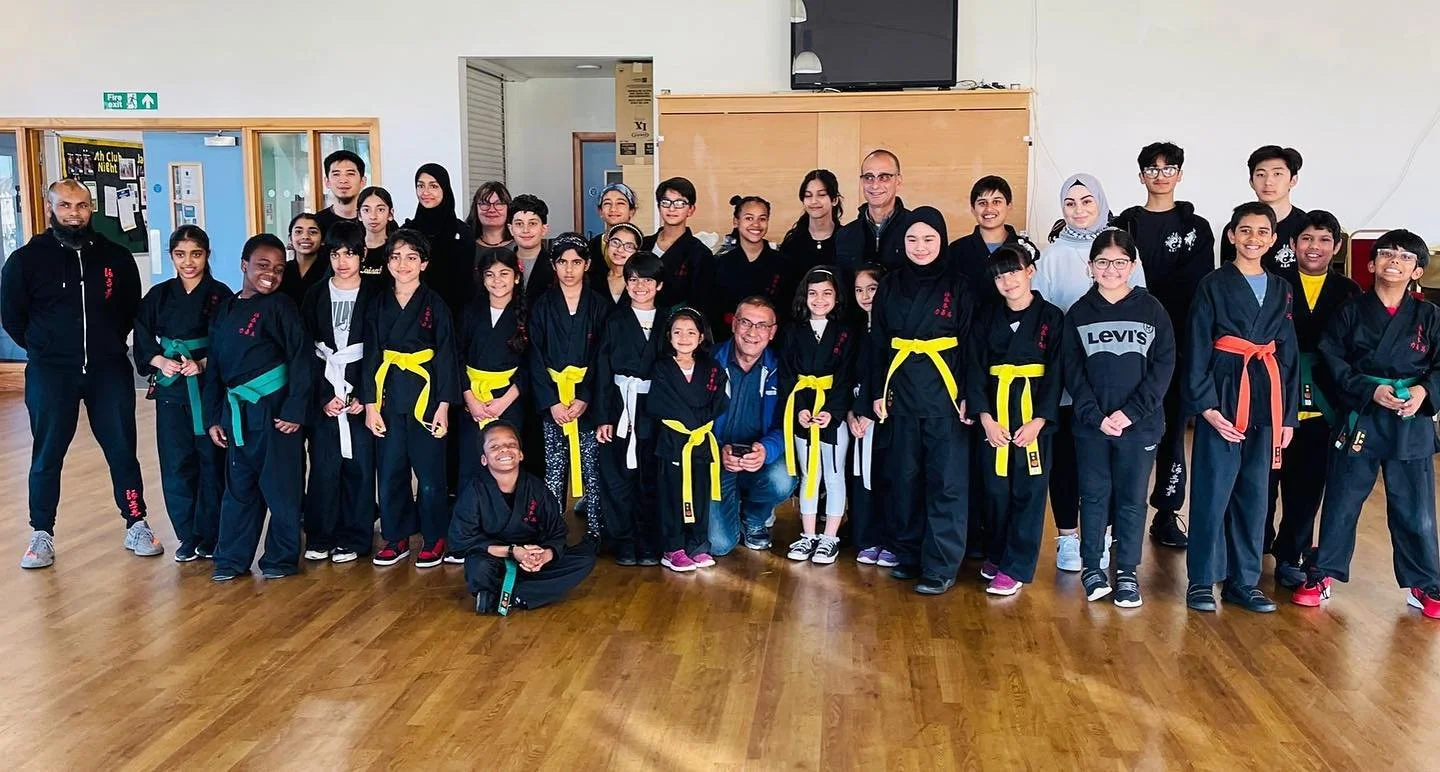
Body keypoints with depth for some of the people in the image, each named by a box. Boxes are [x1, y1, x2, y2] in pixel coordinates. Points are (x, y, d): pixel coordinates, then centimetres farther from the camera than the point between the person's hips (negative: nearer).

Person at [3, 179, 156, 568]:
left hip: (109, 370, 1)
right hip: (50, 373, -1)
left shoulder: (116, 256, 1)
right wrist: (44, 350, 8)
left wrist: (108, 344, 11)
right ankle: (41, 535, 19)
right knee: (47, 456, 7)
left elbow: (132, 307, 13)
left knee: (122, 450, 7)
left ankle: (136, 526, 18)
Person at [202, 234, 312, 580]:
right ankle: (232, 558, 23)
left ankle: (282, 558, 16)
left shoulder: (280, 307, -6)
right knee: (238, 486, 13)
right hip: (237, 412, 6)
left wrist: (294, 411, -16)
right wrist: (213, 418, 12)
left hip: (274, 410, -6)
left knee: (280, 487, 3)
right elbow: (214, 367, 15)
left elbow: (300, 360, -10)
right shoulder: (224, 310, 11)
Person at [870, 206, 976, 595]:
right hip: (902, 395, 3)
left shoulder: (958, 286, -1)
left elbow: (970, 344, -2)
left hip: (945, 394, -3)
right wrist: (878, 392, 5)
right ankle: (907, 554, 23)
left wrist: (968, 397, -8)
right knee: (903, 476, 9)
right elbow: (878, 343, 11)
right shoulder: (891, 285, 7)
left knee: (946, 480, -2)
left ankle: (941, 566, 6)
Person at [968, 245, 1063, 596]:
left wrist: (1038, 421, -13)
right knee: (995, 488, 9)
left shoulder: (1051, 317, -2)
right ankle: (995, 555, 27)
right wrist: (985, 418, -9)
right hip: (994, 414, 3)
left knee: (1028, 491, 1)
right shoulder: (987, 316, 5)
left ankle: (1016, 567, 8)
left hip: (1034, 414, -2)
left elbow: (1055, 373, -5)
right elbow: (975, 369, 1)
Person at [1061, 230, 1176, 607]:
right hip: (1091, 424, 1)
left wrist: (1130, 412, -12)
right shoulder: (1079, 313, 3)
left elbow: (1163, 368, -3)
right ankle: (1092, 567, 20)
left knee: (1132, 500, 8)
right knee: (1094, 496, 7)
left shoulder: (1152, 310, 1)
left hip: (1139, 424, 0)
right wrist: (1096, 416, -11)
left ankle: (1127, 572, 19)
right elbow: (1072, 371, 0)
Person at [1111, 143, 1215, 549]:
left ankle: (1166, 514, 12)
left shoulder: (1196, 228, 9)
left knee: (1173, 424, 4)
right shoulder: (1124, 225, 8)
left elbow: (1200, 287, 4)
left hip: (1179, 343, 1)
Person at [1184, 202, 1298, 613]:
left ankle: (1244, 580, 17)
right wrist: (1206, 405, -13)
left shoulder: (1280, 289, 12)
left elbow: (1288, 353, 13)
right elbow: (1196, 351, -5)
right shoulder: (1213, 285, -2)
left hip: (1266, 398, 5)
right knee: (1213, 490, -3)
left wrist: (1288, 415, 9)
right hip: (1223, 395, -4)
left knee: (1254, 491, 9)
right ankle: (1202, 580, 7)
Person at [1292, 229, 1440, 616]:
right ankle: (1321, 575, 19)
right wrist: (1370, 389, -16)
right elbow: (1333, 360, -4)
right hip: (1359, 420, -1)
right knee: (1341, 502, 6)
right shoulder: (1350, 311, 2)